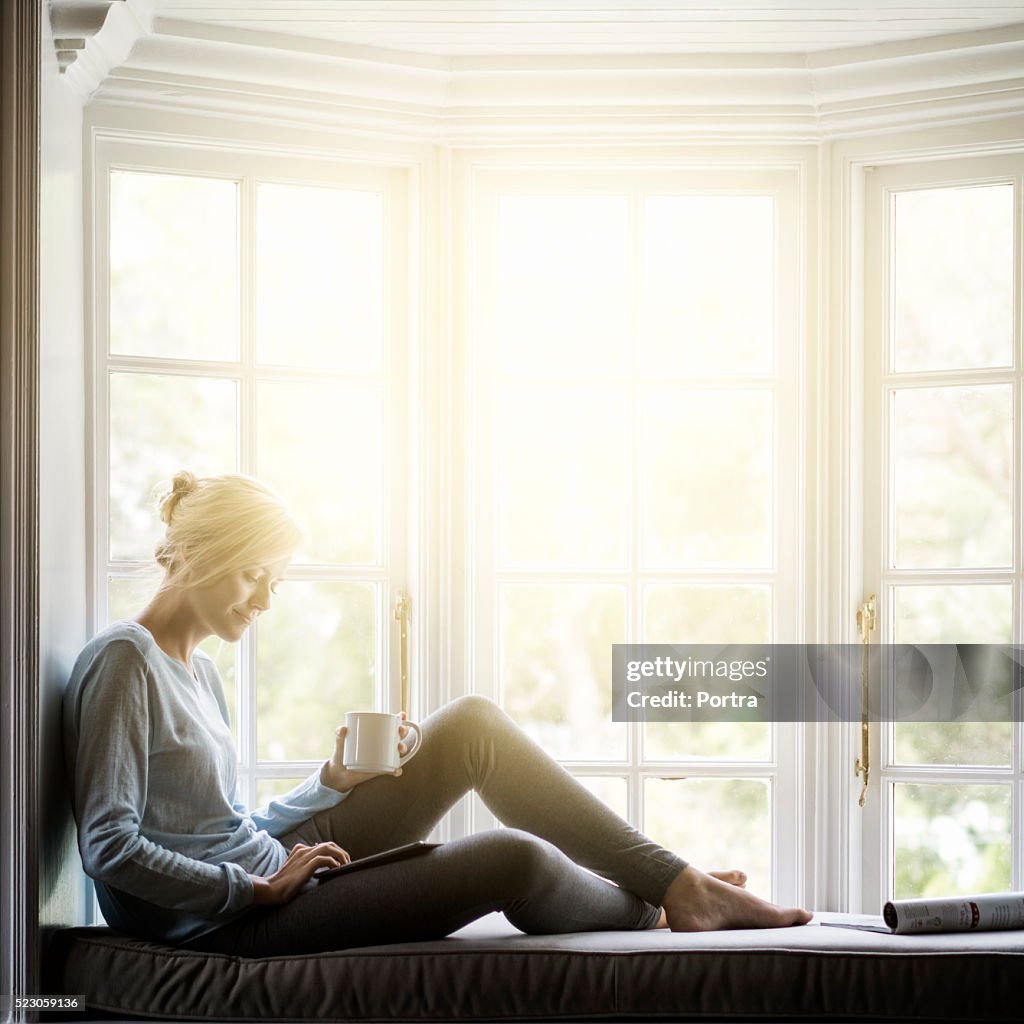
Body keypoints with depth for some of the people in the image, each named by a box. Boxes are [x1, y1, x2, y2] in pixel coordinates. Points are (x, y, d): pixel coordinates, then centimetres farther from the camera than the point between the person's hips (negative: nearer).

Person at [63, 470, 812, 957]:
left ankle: (680, 885, -1)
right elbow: (109, 846, -21)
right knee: (514, 859, -20)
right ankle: (659, 919, 13)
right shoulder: (124, 661, -14)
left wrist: (332, 784, 1)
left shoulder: (197, 669, 14)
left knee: (470, 723, -1)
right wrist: (256, 886, -18)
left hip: (268, 870, 9)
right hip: (224, 926, -9)